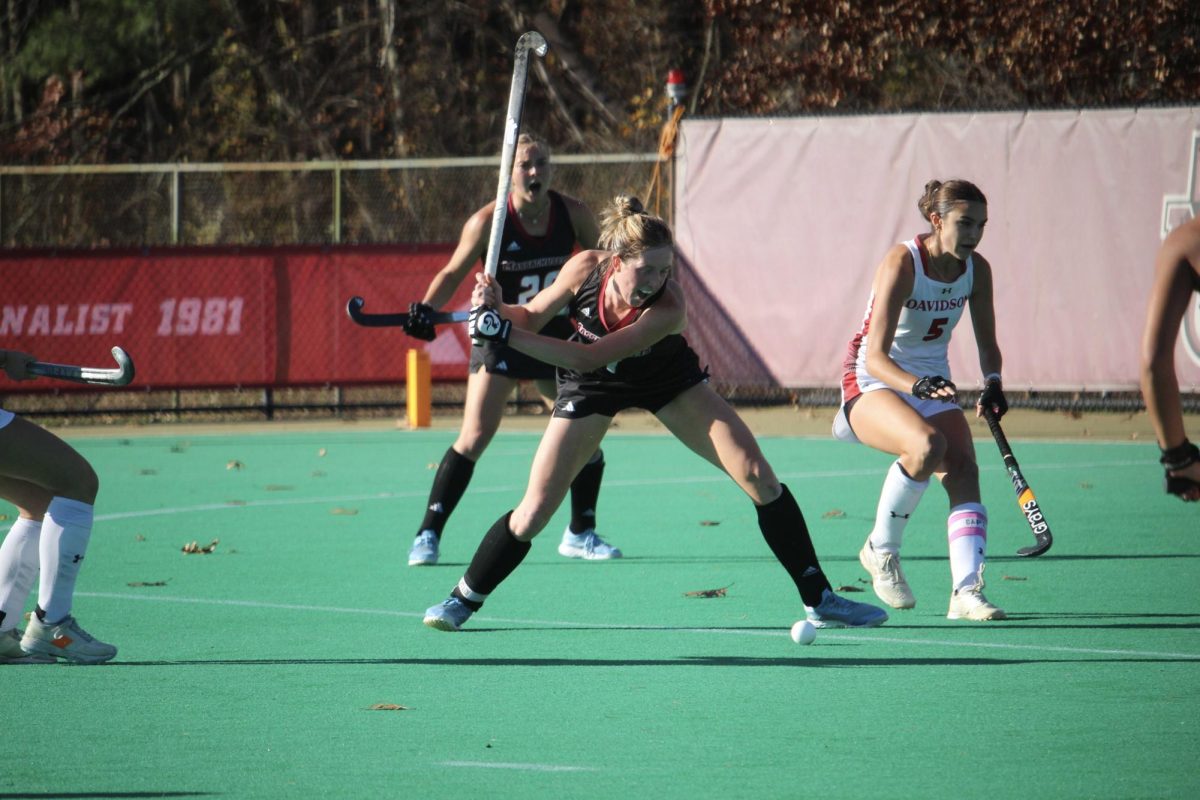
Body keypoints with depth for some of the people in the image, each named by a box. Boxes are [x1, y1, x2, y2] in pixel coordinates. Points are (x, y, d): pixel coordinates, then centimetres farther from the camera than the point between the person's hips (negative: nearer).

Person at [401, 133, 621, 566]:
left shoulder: (573, 214, -7)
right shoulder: (488, 221, -16)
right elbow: (453, 272, -8)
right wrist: (426, 308, -24)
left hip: (556, 336, 4)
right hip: (501, 336, -4)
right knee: (474, 437, -14)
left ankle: (580, 533, 22)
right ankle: (428, 535, -7)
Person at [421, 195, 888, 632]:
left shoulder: (668, 308, -37)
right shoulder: (586, 269, -29)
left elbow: (588, 357, -40)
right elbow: (532, 318, -12)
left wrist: (504, 333, -45)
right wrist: (496, 308, -35)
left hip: (668, 380, -1)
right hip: (594, 385, 1)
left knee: (757, 476, -12)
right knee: (534, 512, -7)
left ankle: (819, 600, -1)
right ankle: (463, 600, 15)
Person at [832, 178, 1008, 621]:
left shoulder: (976, 269, -3)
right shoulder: (902, 263, -22)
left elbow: (987, 343, 9)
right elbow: (875, 356, -27)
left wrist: (992, 382, -13)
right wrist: (916, 385, -45)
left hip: (933, 383, 6)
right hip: (872, 384, -6)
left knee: (963, 469, -19)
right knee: (927, 444, -34)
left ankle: (966, 591, -27)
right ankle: (881, 550, -12)